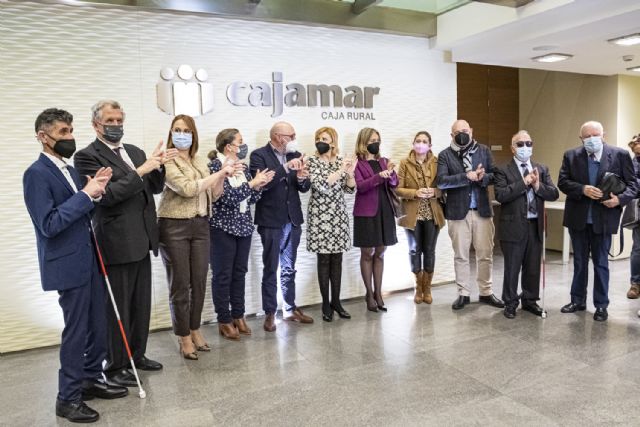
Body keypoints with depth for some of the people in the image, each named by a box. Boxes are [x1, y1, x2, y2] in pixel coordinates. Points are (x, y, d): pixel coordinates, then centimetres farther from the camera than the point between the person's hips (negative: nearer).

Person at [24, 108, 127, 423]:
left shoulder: (70, 170, 13)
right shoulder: (36, 173, -13)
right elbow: (49, 224, -22)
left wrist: (96, 192, -3)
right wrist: (86, 194, -22)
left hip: (88, 260, 8)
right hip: (68, 264, -8)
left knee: (98, 326, 15)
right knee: (76, 331, 1)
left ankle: (91, 380, 31)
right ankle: (68, 398, 16)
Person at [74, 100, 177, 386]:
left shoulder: (135, 152, 14)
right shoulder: (87, 156, -8)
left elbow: (155, 188, 13)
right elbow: (106, 195, -19)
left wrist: (157, 166, -6)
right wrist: (141, 170, -20)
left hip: (141, 241, 7)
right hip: (116, 243, -7)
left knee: (141, 304, 15)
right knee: (118, 308, 4)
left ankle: (136, 355, 31)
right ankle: (115, 366, 19)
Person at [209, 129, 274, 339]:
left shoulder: (242, 166, 9)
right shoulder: (215, 166, -11)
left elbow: (250, 199, 11)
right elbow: (227, 197, -20)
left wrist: (259, 185, -6)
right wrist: (252, 183, -15)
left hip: (243, 227, 6)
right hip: (223, 228, -6)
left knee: (239, 273, 11)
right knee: (223, 275, 3)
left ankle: (238, 316, 23)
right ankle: (224, 321, 14)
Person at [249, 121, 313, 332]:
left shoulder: (295, 155, 9)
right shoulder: (259, 155, -6)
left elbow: (305, 188, 8)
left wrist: (302, 178, -14)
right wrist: (286, 168, -24)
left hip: (293, 220, 5)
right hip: (271, 221, -5)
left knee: (289, 268, 14)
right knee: (270, 269, 3)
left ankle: (290, 309, 25)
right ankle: (270, 313, 14)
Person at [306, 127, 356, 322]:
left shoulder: (341, 161, 9)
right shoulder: (312, 161, -2)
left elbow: (349, 189, 8)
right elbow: (319, 185, -17)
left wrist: (350, 173, -10)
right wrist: (341, 171, -18)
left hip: (338, 214, 4)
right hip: (320, 215, -3)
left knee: (337, 259, 7)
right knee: (324, 259, 0)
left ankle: (336, 301, 17)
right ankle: (325, 303, 11)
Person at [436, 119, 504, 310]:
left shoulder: (484, 151, 8)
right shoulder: (445, 155, -1)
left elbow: (494, 175, 4)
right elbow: (441, 181, -14)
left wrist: (483, 177, -17)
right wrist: (467, 176, -21)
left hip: (482, 210, 2)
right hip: (458, 212, -2)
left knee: (485, 254, 8)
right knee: (460, 256, 7)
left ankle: (486, 292, 22)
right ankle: (463, 294, 18)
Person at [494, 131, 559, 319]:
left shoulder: (542, 169, 11)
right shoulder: (503, 170, -4)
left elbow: (554, 194, 3)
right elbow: (500, 195, -17)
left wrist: (538, 186, -14)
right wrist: (523, 183, -20)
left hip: (535, 226, 4)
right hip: (514, 226, -4)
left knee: (533, 268, 14)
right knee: (512, 268, 6)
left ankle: (530, 300, 30)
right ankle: (510, 303, 21)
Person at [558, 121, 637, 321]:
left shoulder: (620, 155, -3)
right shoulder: (571, 155, 0)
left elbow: (632, 184, -2)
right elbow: (562, 182, -5)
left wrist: (620, 199, -20)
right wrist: (582, 189, -21)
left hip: (604, 218, -2)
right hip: (578, 218, 2)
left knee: (601, 263, 8)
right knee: (579, 261, 14)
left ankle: (601, 305, 20)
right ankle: (578, 301, 28)